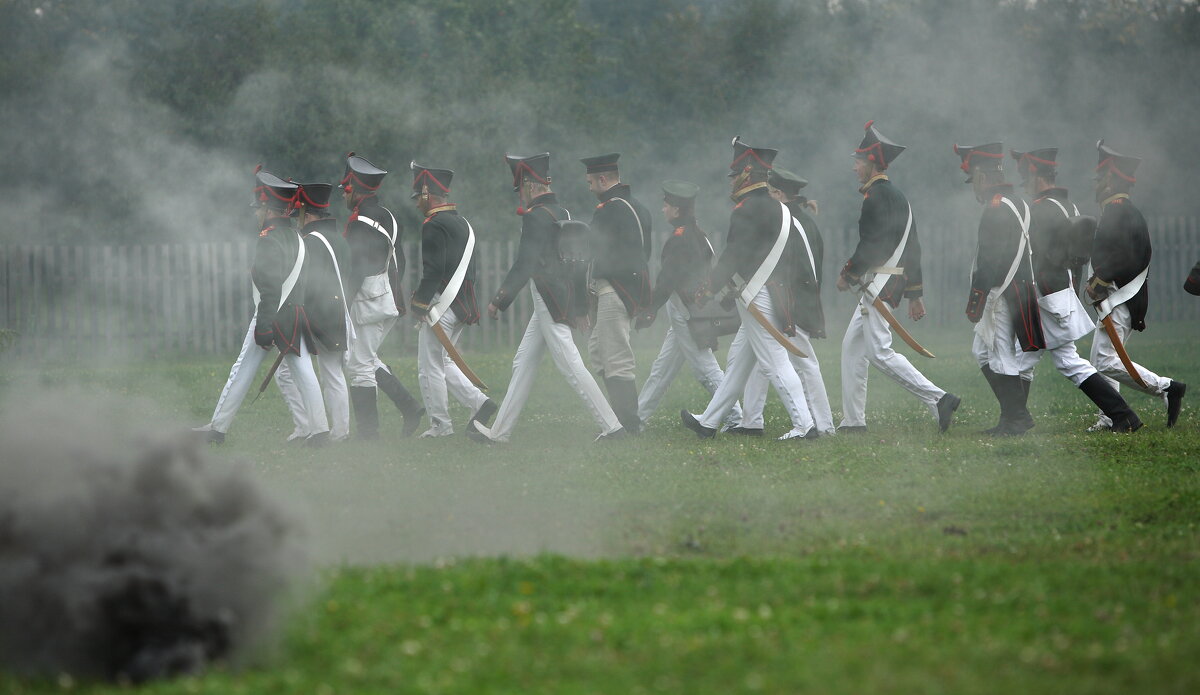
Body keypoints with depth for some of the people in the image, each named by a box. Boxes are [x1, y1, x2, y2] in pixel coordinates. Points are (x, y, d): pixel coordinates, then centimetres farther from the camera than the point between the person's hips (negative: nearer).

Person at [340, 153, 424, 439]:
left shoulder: (359, 223, -18)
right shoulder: (388, 216, 11)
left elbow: (357, 269, -22)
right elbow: (399, 261, 18)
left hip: (370, 304, -10)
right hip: (391, 302, 10)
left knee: (360, 367, -3)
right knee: (361, 359, 20)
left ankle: (368, 434, 0)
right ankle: (409, 406, 14)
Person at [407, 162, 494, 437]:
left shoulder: (434, 226, -14)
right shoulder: (463, 223, 16)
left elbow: (433, 270, -21)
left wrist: (420, 302, -11)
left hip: (441, 306, -9)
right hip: (463, 306, 9)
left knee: (430, 367, -1)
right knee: (442, 362, 19)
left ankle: (440, 424, 1)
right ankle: (479, 402, 8)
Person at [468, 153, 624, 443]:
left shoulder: (536, 217, -15)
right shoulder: (564, 214, 14)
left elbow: (524, 265, -20)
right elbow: (582, 258, 17)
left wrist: (499, 300, -13)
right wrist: (581, 307, 20)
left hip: (549, 305, -10)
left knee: (570, 366, -7)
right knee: (523, 364, 12)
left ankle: (611, 426, -7)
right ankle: (500, 431, 15)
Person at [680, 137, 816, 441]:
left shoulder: (747, 211, -14)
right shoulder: (779, 209, 15)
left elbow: (733, 255, -17)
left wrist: (709, 289, -9)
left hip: (758, 298, -10)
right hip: (778, 294, 10)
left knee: (775, 362, -9)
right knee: (738, 359, 15)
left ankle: (804, 425, -13)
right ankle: (708, 421, 23)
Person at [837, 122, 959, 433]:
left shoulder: (876, 195, -12)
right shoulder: (897, 195, 19)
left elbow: (872, 243, -21)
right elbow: (913, 247, 21)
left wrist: (848, 273, -8)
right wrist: (915, 294, 22)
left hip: (879, 282, -10)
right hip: (887, 285, 10)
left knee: (879, 352, -12)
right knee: (852, 345, 12)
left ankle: (938, 398, -16)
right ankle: (853, 419, 12)